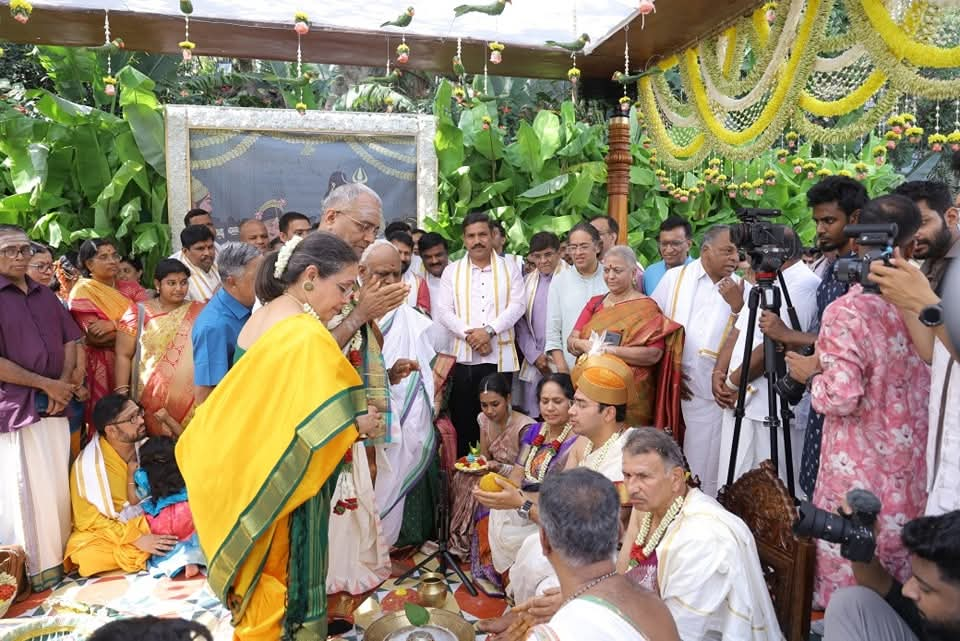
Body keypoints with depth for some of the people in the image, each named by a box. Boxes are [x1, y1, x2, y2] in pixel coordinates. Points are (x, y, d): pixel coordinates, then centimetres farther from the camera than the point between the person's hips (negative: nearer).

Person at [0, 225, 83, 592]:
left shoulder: (45, 296, 13)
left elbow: (70, 340, 13)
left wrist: (64, 383, -3)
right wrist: (46, 384, -12)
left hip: (55, 405, 6)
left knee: (59, 486, 12)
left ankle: (59, 558, 25)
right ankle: (30, 569, 15)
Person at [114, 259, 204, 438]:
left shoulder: (199, 312, 6)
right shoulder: (138, 313, 3)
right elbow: (123, 355, 2)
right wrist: (121, 393, -7)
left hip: (191, 398, 1)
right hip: (151, 398, -1)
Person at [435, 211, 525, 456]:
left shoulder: (509, 267, 7)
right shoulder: (452, 271, 9)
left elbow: (516, 306, -2)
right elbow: (443, 311, 1)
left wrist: (489, 330, -15)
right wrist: (469, 334, -12)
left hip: (500, 357, -1)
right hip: (463, 356, 1)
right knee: (462, 419, 5)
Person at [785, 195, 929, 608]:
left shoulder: (846, 311, -19)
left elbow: (842, 398, -22)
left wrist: (810, 373, -4)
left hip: (859, 469, -6)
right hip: (911, 465, 6)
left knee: (847, 580, 10)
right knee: (899, 570, 21)